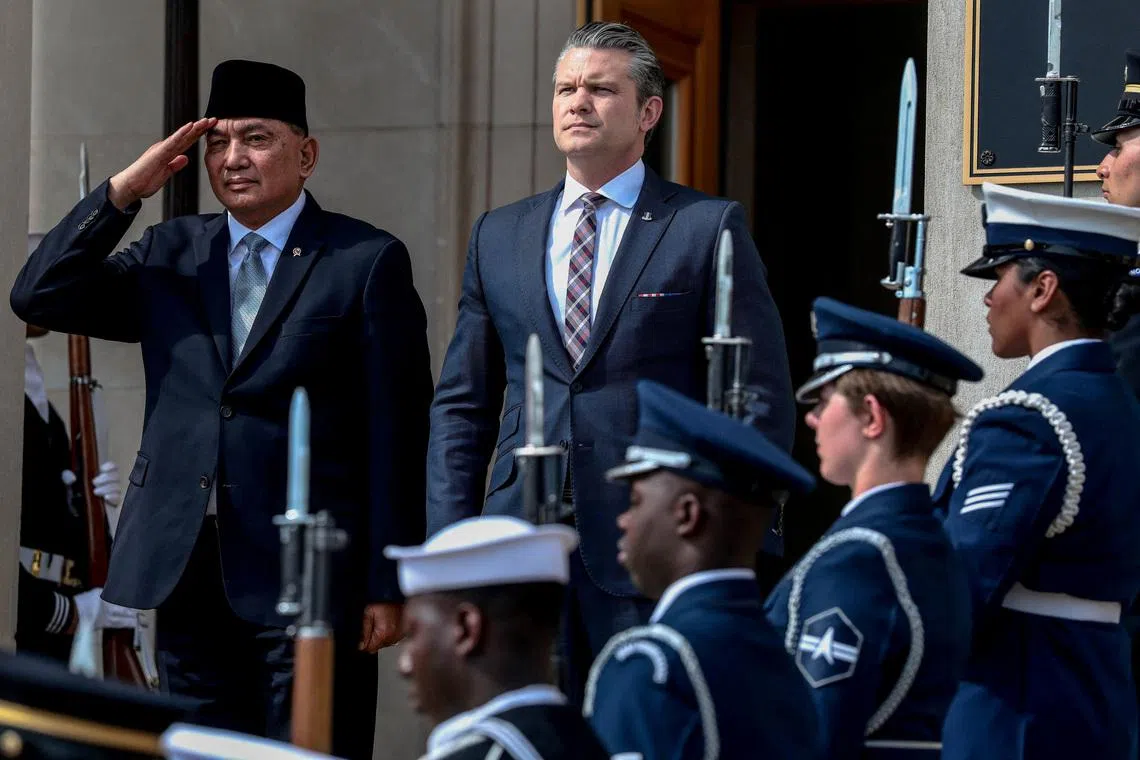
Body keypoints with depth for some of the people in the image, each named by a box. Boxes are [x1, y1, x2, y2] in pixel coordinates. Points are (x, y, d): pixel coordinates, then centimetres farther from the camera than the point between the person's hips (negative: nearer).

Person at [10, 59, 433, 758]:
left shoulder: (368, 261, -2)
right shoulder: (170, 253, 13)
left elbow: (397, 432, -5)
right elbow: (40, 297, 5)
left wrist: (388, 587, -9)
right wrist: (125, 190, -4)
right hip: (186, 570, 5)